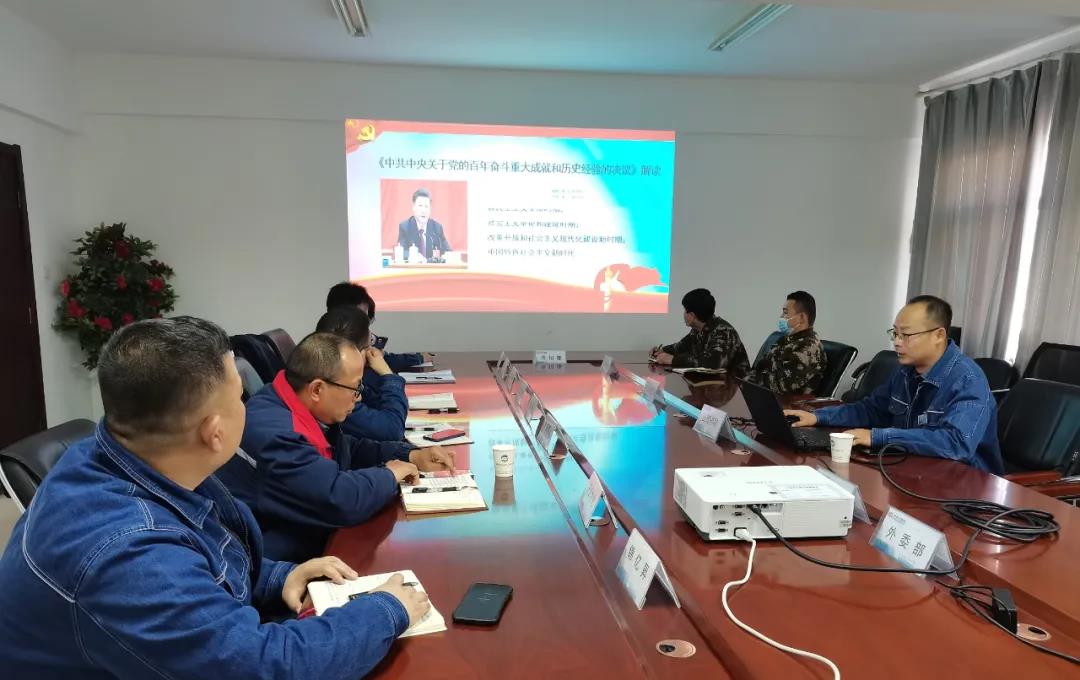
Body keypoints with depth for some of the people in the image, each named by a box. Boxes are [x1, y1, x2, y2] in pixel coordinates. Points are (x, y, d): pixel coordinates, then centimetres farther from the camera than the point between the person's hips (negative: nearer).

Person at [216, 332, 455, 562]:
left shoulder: (305, 409, 1)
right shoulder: (274, 433, -29)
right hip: (274, 566, -9)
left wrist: (411, 456, 3)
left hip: (311, 541, 9)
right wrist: (390, 474, -15)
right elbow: (341, 500, -34)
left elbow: (350, 449, 17)